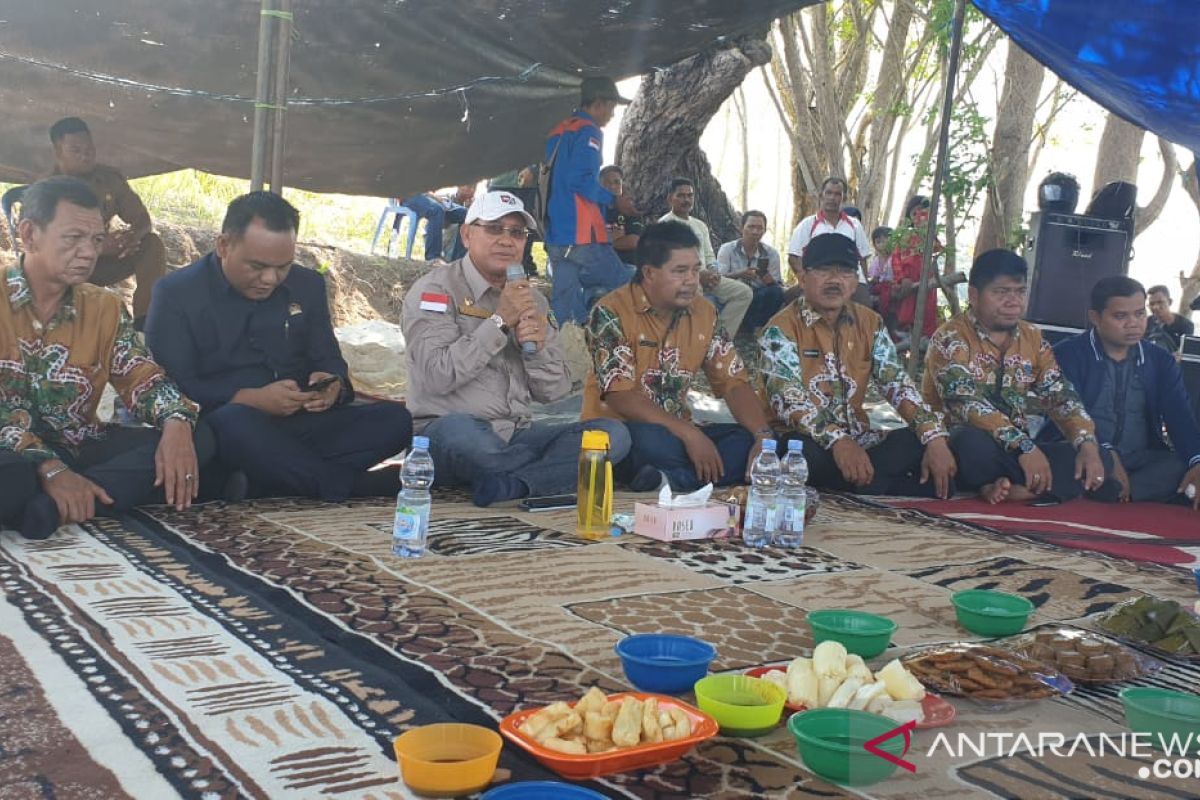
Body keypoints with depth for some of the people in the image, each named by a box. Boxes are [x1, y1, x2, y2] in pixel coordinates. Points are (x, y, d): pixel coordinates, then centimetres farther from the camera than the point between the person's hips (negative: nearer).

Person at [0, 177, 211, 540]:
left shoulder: (105, 308, 10)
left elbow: (142, 378, 6)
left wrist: (176, 423, -18)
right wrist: (49, 468, -27)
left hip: (79, 449, 6)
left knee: (197, 439, -15)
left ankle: (45, 508, -24)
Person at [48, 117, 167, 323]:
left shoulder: (110, 178, -2)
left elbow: (142, 219, 0)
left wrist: (135, 235, -26)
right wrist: (99, 246, -37)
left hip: (100, 263, 5)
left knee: (152, 244, -16)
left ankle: (143, 321, -25)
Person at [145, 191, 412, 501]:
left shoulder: (307, 285, 10)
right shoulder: (177, 293, -3)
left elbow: (329, 359, 13)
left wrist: (333, 385, -13)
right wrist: (251, 399, -24)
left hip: (299, 427, 5)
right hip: (219, 428, -4)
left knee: (395, 420, -17)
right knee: (234, 421, -40)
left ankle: (260, 484, -28)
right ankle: (354, 486, -26)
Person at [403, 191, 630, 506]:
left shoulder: (532, 300, 15)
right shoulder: (435, 290, -2)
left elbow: (554, 391, 11)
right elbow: (438, 376, -17)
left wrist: (538, 347, -9)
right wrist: (499, 321, -16)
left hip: (517, 437, 6)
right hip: (448, 438, -5)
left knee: (614, 433, -14)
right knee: (459, 430, -40)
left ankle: (511, 485, -28)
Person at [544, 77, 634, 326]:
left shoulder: (558, 131, 19)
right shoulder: (589, 132, -8)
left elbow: (546, 179, 22)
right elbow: (582, 180, -20)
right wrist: (614, 199, -8)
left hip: (555, 235, 9)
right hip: (582, 235, -9)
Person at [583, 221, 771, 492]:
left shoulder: (704, 313, 6)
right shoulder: (612, 313, -13)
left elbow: (732, 381, 5)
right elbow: (619, 396, -20)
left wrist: (764, 437, -14)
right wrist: (690, 434, -27)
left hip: (678, 433, 7)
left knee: (750, 441, -18)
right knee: (652, 441, -39)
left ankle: (671, 480, -30)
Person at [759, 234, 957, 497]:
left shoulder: (870, 323, 8)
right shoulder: (781, 328, -9)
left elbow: (897, 383, 2)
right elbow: (786, 397, -22)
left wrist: (935, 438, -15)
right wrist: (837, 441, -38)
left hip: (856, 438, 4)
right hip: (806, 440, -4)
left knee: (927, 443, -15)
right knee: (808, 455, -38)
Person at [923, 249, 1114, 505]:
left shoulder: (1032, 339, 10)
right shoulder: (950, 339, -11)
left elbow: (1060, 396, 3)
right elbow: (965, 402, -24)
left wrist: (1088, 445, -17)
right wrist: (1024, 447, -34)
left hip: (1020, 451, 7)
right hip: (959, 446, -7)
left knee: (1100, 458, -11)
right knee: (974, 442, -40)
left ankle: (1012, 489, -26)